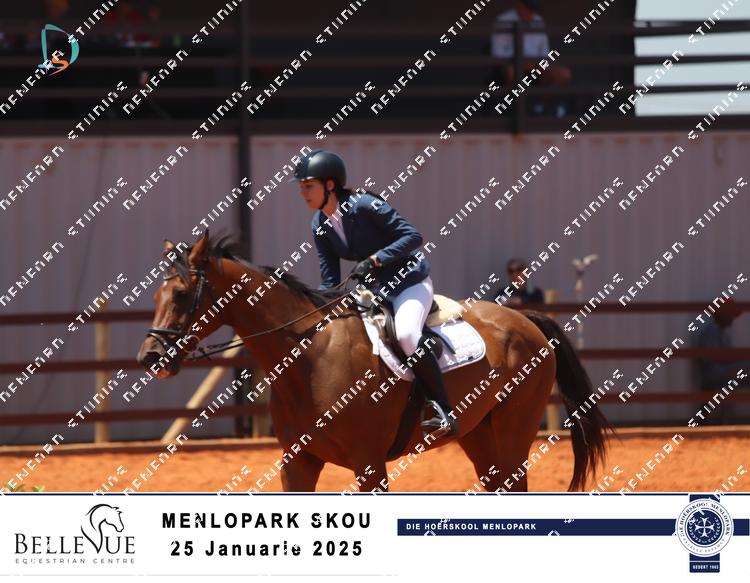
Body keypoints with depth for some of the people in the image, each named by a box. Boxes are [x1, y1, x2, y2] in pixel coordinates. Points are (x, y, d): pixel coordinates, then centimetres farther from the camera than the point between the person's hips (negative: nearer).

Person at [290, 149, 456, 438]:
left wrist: (376, 259, -32)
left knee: (405, 334, -34)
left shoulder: (364, 205, -21)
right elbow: (330, 283, 1)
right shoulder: (320, 226, 0)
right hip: (372, 290, 9)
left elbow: (413, 236, -23)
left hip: (410, 281, -9)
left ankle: (444, 411, -27)